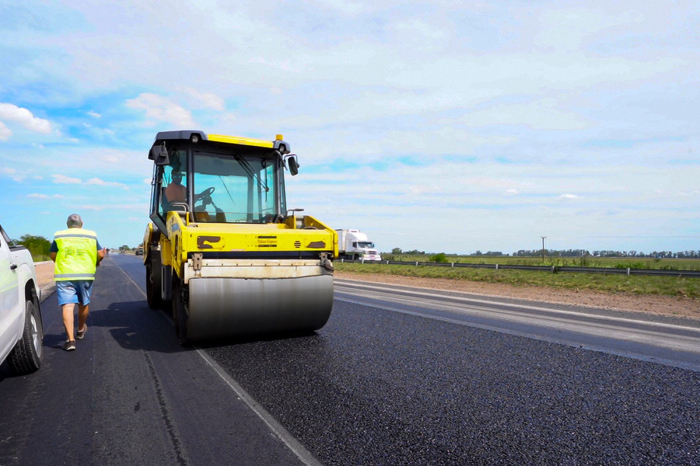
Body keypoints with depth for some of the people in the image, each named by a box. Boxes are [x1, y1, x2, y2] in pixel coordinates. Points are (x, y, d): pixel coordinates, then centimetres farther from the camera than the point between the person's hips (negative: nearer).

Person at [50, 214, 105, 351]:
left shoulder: (59, 236, 5)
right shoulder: (91, 235, 5)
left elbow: (52, 255, 8)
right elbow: (100, 255, 2)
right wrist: (96, 262, 23)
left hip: (64, 275, -1)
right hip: (86, 275, 2)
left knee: (68, 305, -6)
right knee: (83, 304, 19)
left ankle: (70, 340, -15)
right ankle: (81, 330, 40)